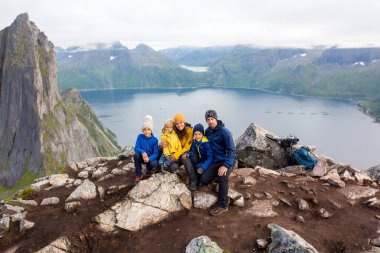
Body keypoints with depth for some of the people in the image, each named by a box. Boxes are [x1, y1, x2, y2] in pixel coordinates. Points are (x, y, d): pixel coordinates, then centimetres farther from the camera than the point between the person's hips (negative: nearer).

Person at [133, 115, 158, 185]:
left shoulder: (155, 140, -14)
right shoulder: (140, 136, -10)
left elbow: (155, 153, -16)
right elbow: (136, 148, -16)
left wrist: (149, 158, -36)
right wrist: (142, 152, -38)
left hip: (151, 158, -1)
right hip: (142, 157, 2)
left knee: (154, 165, -34)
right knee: (136, 154, -32)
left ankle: (148, 169, 8)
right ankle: (138, 175, -14)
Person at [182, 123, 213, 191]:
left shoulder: (206, 143, -23)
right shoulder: (194, 141, -5)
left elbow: (210, 157, -27)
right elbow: (192, 151, 4)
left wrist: (203, 167, -40)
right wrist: (187, 154, -22)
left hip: (206, 161, -6)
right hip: (199, 159, 6)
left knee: (198, 166, -37)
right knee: (184, 157, -19)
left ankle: (198, 180, -2)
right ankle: (193, 180, -20)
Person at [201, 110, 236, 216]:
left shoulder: (224, 131, -15)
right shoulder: (207, 131, 5)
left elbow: (232, 150, -19)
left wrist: (225, 165, -30)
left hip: (228, 161, -6)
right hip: (215, 161, 6)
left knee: (223, 176, -35)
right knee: (204, 180, -14)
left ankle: (222, 205, -19)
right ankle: (225, 198, 4)